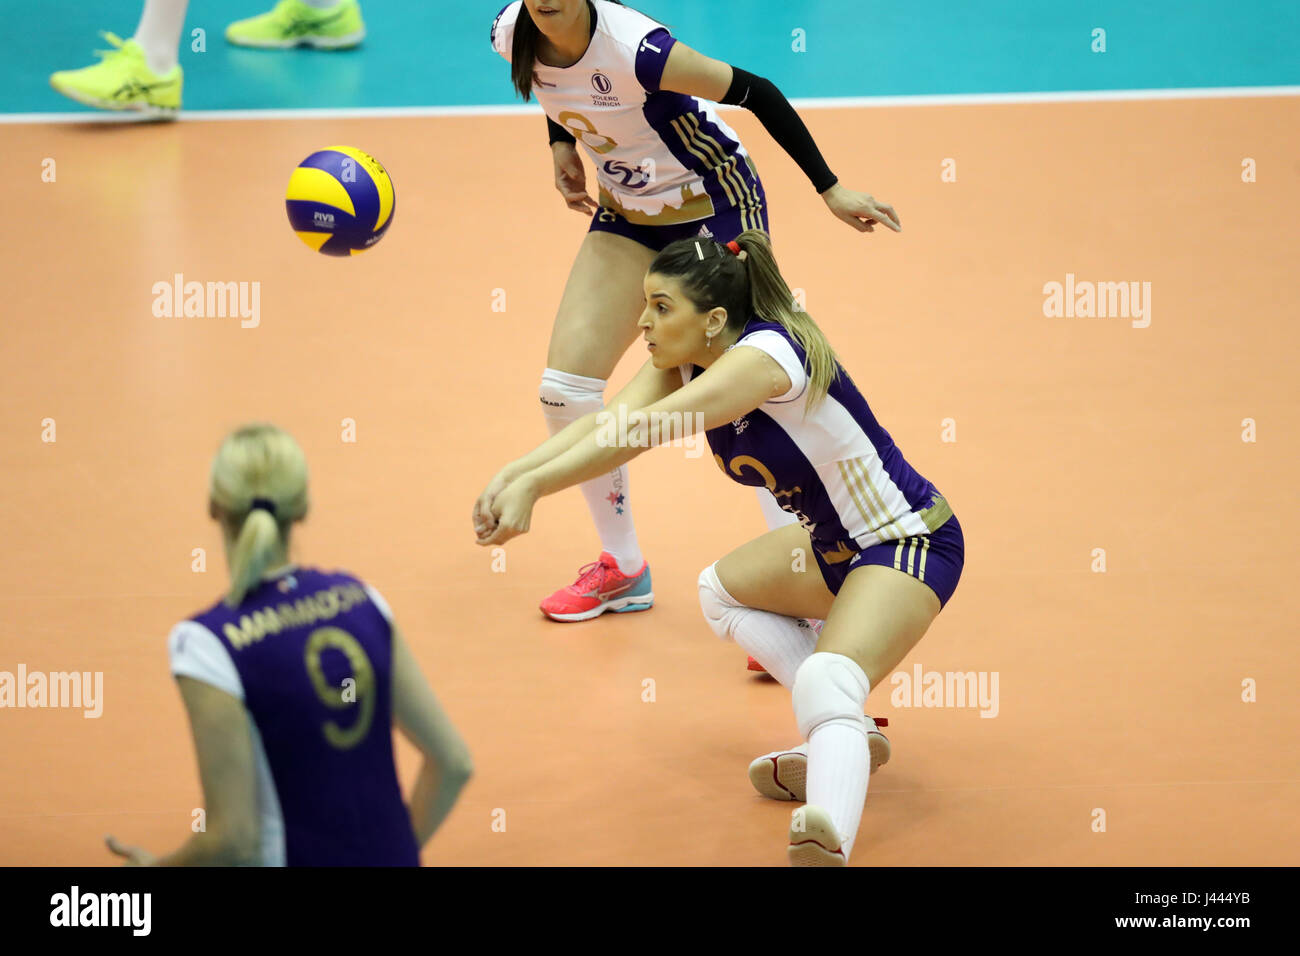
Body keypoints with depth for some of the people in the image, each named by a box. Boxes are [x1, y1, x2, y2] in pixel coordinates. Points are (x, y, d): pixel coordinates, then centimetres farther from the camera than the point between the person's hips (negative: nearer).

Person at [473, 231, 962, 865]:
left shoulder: (767, 354, -28)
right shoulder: (684, 362, -2)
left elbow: (644, 430, -39)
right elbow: (610, 421, -17)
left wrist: (533, 486, -45)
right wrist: (512, 472, -33)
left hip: (911, 541, -10)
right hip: (836, 541, 10)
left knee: (827, 683, -31)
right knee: (722, 591, 24)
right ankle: (844, 735, 18)